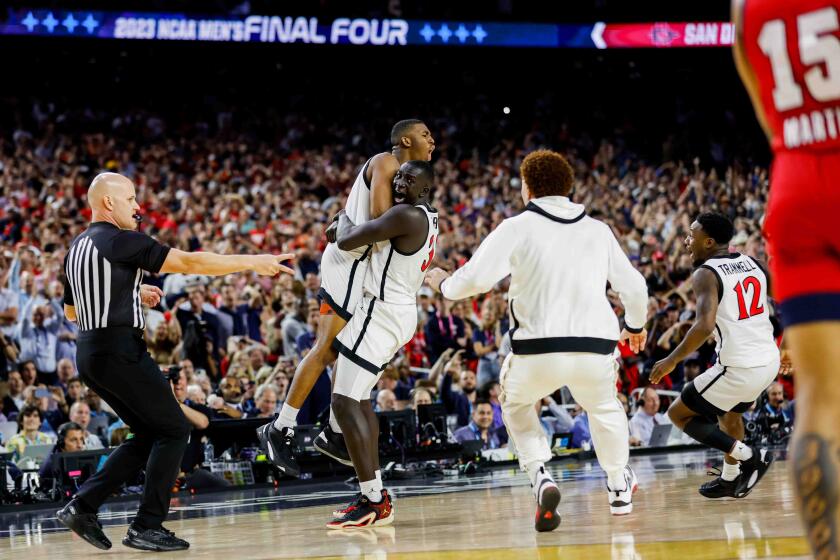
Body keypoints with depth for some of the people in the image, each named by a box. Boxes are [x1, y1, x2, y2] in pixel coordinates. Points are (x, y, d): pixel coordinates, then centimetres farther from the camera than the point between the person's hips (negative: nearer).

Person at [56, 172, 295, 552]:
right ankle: (147, 528, -4)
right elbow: (188, 263, -13)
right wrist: (252, 262, -9)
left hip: (89, 354, 9)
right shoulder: (121, 241, -10)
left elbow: (71, 310, 27)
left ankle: (81, 506, 9)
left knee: (150, 435, 16)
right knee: (174, 431, -1)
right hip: (120, 350, -9)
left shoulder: (76, 248, 17)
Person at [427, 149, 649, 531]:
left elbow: (476, 278, -7)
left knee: (517, 406, 27)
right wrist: (636, 326, 38)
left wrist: (443, 285, 15)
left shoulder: (517, 228, 2)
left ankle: (540, 477, 3)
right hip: (596, 349, 3)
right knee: (604, 408, 34)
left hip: (538, 349, -2)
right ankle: (619, 488, 41)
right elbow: (634, 286, 17)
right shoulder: (598, 231, 14)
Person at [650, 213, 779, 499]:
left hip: (738, 368, -8)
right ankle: (730, 480, 37)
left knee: (679, 414, 9)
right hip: (770, 360, 8)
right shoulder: (753, 264, 9)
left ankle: (748, 456, -2)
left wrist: (672, 361, -17)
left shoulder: (706, 274, -12)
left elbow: (705, 325, -26)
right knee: (728, 411, 34)